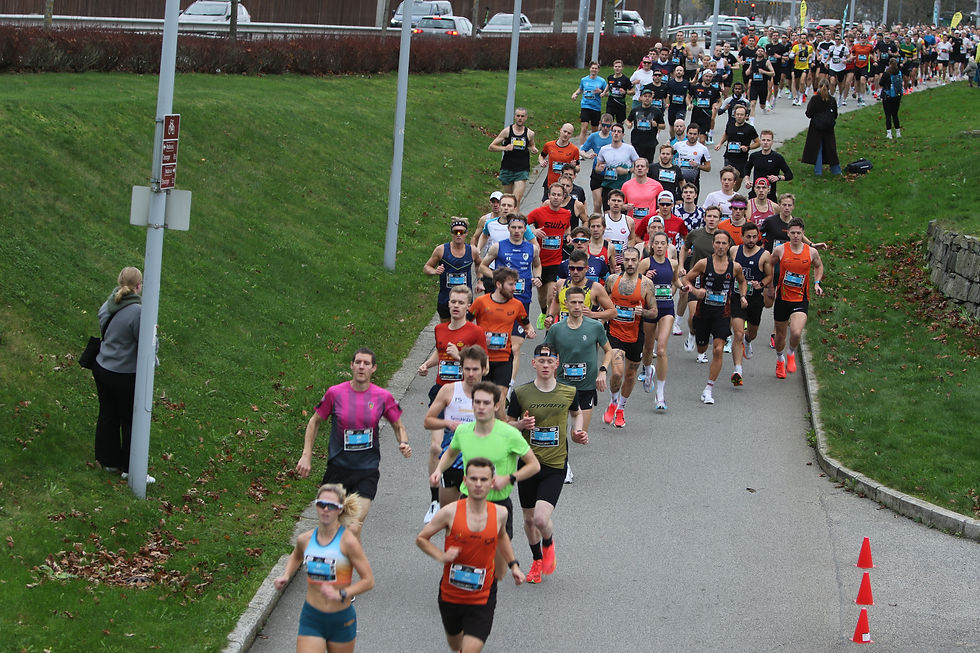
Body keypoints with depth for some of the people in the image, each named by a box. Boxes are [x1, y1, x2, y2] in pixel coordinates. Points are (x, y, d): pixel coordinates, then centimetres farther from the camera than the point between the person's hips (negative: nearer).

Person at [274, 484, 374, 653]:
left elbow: (368, 580, -13)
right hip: (311, 618, 3)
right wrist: (286, 576, 8)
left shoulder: (347, 541, -14)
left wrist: (340, 594, -24)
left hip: (341, 620, -2)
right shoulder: (305, 539, 0)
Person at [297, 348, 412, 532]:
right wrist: (306, 456, 4)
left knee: (354, 528, -14)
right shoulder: (335, 393, -4)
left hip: (367, 472, -1)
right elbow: (315, 422, 10)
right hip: (338, 468, 1)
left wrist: (404, 444, -7)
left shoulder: (383, 397, -3)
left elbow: (398, 427, 14)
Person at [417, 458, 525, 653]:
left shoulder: (500, 513, -6)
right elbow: (421, 538, -2)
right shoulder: (451, 512, -14)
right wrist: (441, 556, -18)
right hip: (450, 594, 1)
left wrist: (513, 565, 11)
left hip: (482, 598, -1)